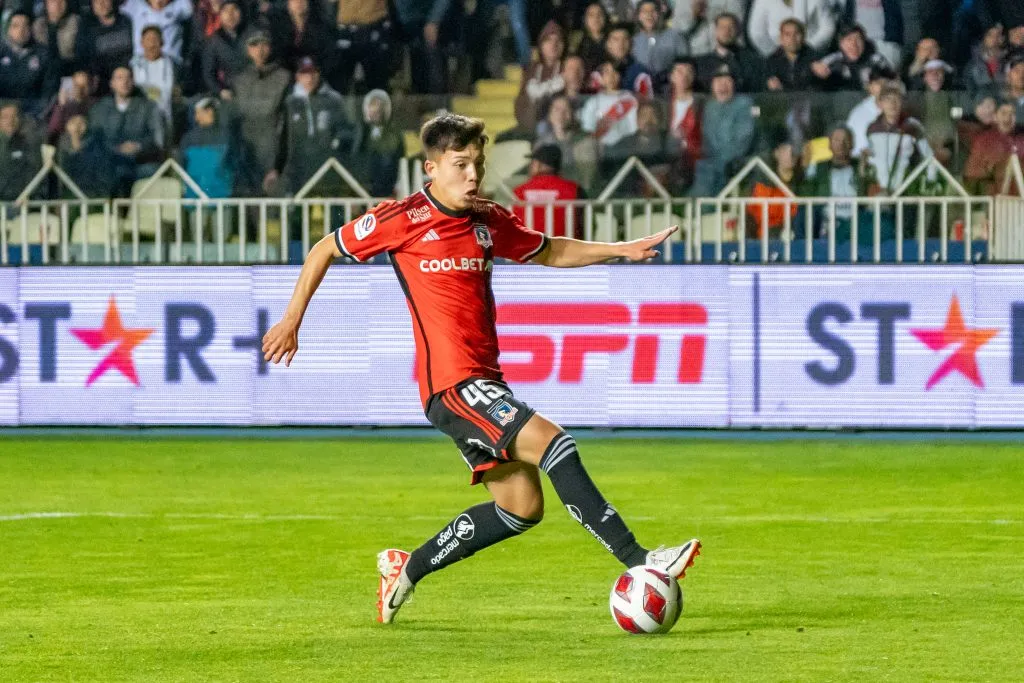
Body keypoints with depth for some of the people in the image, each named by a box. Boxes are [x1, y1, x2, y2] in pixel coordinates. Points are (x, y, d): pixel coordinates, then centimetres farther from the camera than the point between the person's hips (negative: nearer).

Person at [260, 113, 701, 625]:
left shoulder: (488, 221, 12)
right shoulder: (403, 219, -5)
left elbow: (549, 252, 29)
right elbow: (325, 251, 6)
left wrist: (622, 250, 18)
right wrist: (291, 321, 7)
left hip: (482, 381, 8)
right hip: (451, 382, -8)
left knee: (521, 508, 6)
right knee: (552, 443, -22)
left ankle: (407, 571, 20)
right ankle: (638, 560, -25)